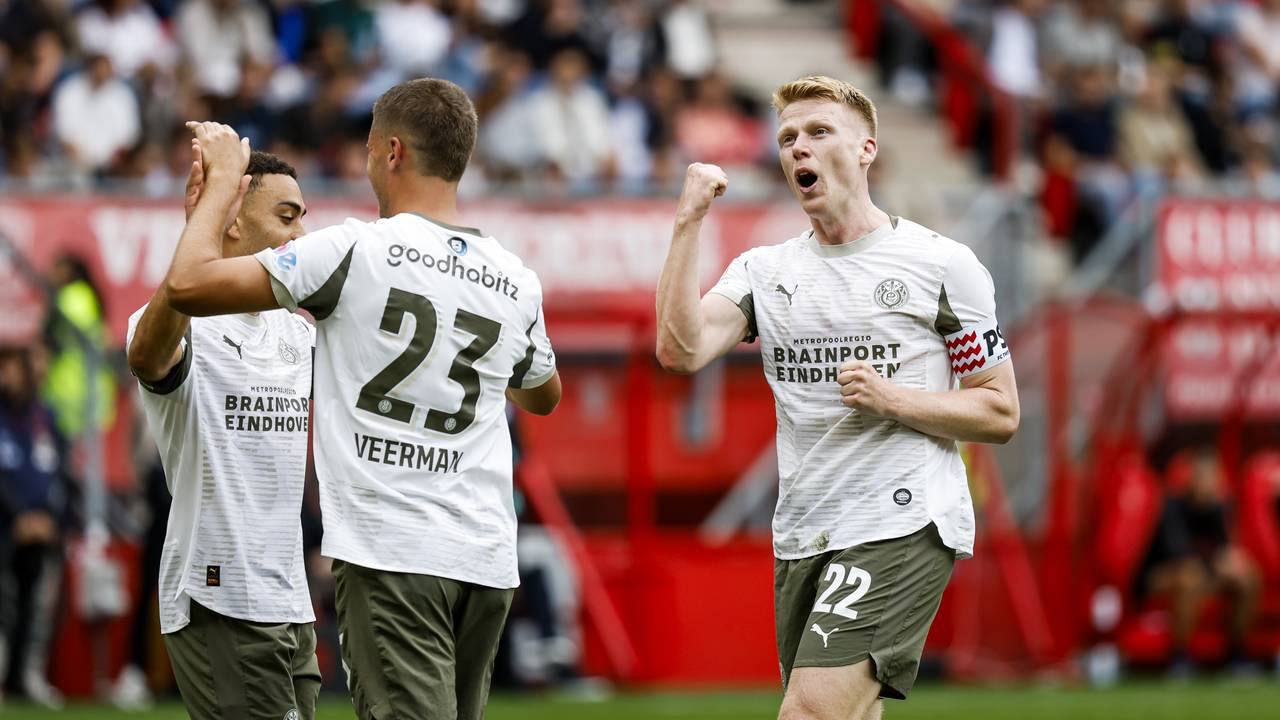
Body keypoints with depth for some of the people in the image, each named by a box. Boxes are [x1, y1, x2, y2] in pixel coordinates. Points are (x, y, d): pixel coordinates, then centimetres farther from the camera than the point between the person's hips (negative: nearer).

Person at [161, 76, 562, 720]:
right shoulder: (516, 281, 12)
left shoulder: (353, 250, -6)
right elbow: (543, 395, 33)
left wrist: (222, 181, 8)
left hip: (392, 557, -6)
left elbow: (189, 286, -8)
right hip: (489, 561, 6)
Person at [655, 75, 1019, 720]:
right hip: (801, 540, 6)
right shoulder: (763, 269, 13)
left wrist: (891, 399, -13)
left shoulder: (942, 263, 0)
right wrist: (688, 223, -9)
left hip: (902, 528, -6)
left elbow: (1001, 413, 2)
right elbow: (681, 349, -5)